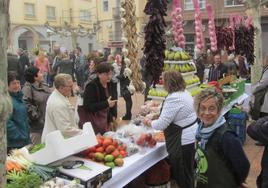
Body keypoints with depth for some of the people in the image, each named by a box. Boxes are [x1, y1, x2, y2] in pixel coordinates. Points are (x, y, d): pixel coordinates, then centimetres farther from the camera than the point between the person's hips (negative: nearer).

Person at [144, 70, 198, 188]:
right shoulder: (185, 92, 6)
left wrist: (149, 122, -5)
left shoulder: (173, 98, -24)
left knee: (182, 175, 8)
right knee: (189, 171, 24)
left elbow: (161, 124, -23)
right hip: (191, 135, 10)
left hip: (183, 140, -10)